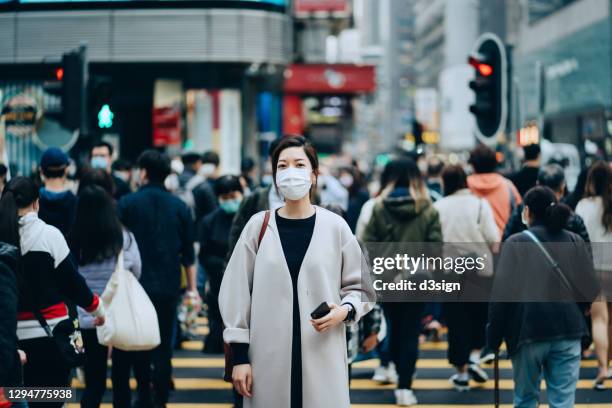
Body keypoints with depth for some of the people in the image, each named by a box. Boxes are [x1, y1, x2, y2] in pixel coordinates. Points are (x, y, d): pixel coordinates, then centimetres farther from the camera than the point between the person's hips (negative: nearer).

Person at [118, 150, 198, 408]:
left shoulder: (127, 203, -4)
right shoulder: (179, 207, 3)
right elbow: (188, 253, 5)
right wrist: (192, 287, 12)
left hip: (136, 284, -2)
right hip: (168, 287, 2)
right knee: (163, 347, 6)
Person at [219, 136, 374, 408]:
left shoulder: (334, 226, 2)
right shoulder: (258, 226, 4)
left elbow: (359, 285, 11)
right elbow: (237, 292, 5)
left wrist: (345, 310, -11)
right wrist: (240, 356, 1)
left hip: (322, 359, 0)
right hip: (269, 357, 1)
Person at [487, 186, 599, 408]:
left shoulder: (516, 243, -5)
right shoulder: (575, 242, 4)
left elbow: (502, 294, -10)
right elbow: (590, 288, 4)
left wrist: (493, 337, -2)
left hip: (529, 332, -2)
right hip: (568, 332, 2)